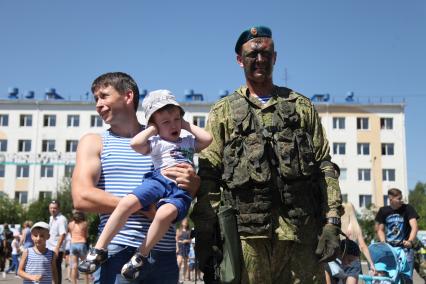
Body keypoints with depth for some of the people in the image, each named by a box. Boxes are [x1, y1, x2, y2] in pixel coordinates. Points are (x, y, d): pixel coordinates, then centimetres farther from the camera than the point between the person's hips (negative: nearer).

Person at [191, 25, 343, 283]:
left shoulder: (302, 106, 15)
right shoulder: (223, 112, 11)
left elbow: (325, 167, 10)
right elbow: (208, 177, 4)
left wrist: (332, 223, -1)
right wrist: (204, 238, -4)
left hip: (301, 232, 1)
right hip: (245, 234, -1)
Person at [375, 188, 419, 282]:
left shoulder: (407, 209, -2)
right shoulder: (383, 211, 5)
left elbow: (414, 227, -11)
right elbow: (380, 230, 12)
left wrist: (410, 241, -27)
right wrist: (383, 243, -5)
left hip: (405, 247, -2)